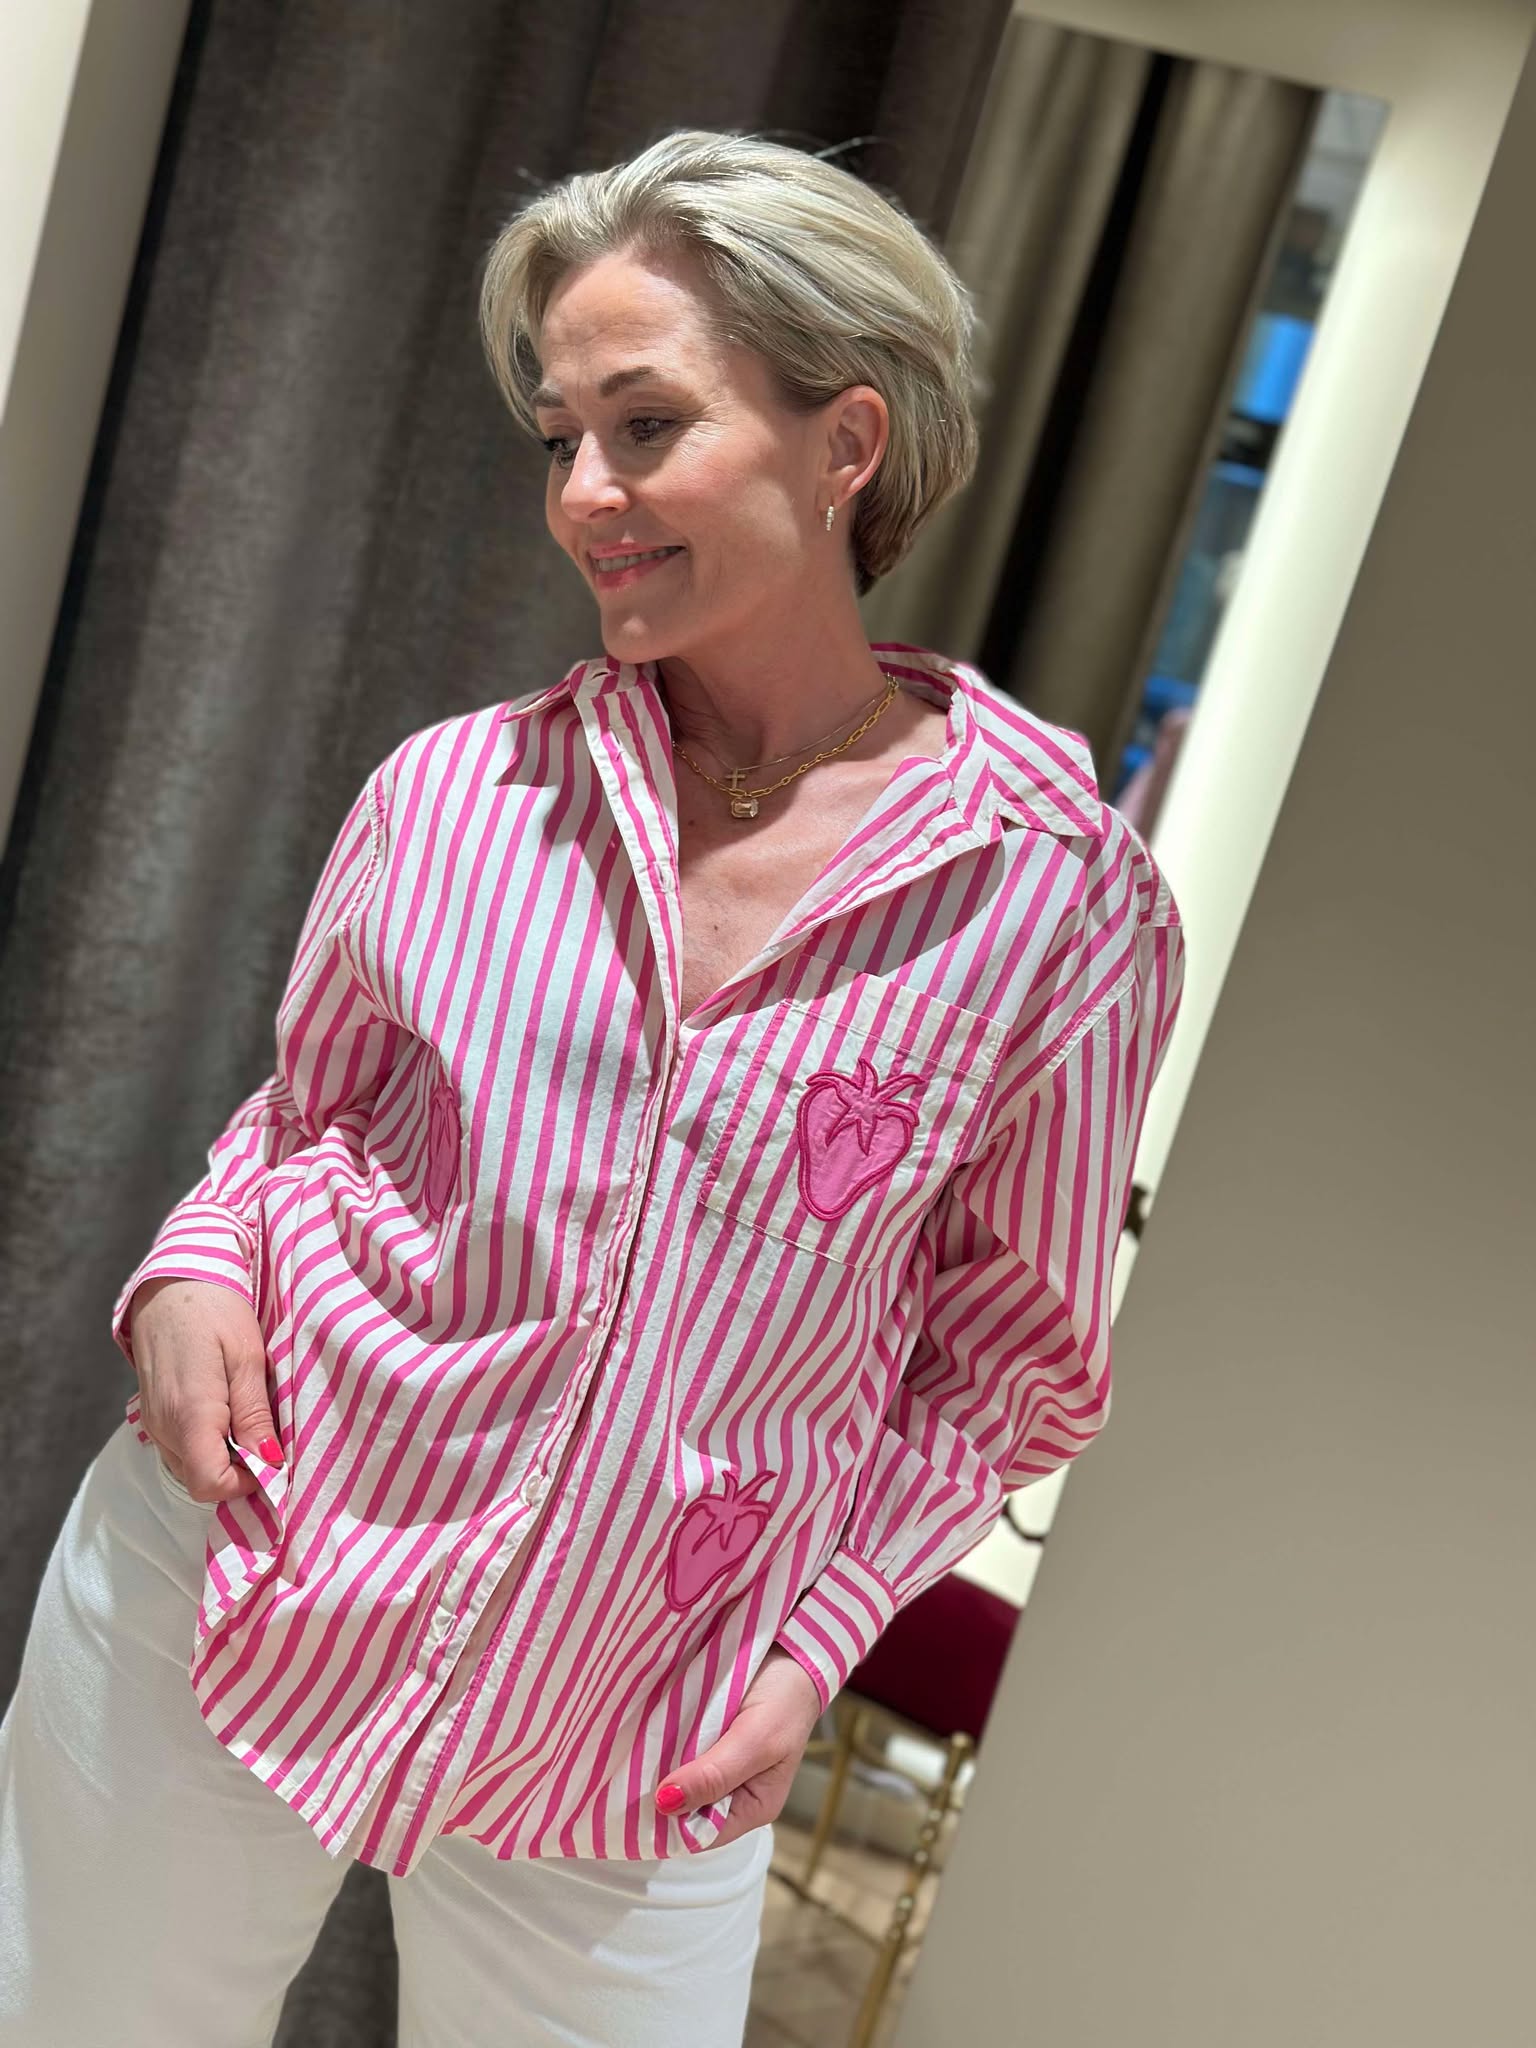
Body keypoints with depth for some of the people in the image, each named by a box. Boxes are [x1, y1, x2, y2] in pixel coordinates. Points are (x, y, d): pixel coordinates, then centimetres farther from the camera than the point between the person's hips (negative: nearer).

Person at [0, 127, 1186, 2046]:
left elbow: (1010, 1356, 2)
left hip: (637, 1743, -1)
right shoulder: (449, 796, -5)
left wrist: (816, 1641, -5)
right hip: (233, 1592, 2)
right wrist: (192, 1274, -8)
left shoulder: (1068, 904, -10)